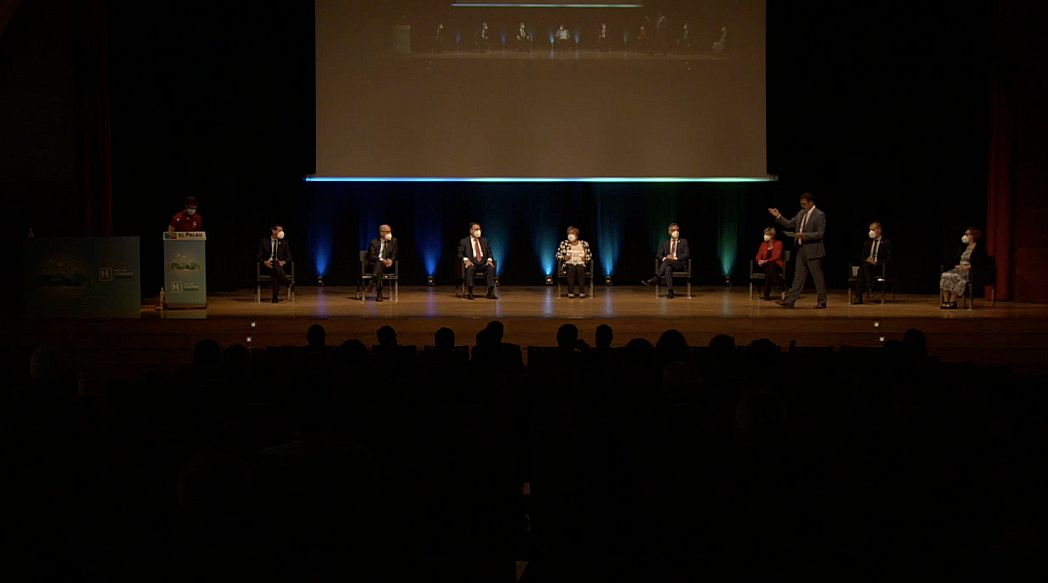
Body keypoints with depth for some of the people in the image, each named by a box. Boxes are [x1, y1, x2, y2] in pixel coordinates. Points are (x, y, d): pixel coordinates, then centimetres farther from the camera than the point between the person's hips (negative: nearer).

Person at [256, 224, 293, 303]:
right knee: (275, 265, -38)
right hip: (267, 265, -1)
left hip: (279, 265, 1)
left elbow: (289, 257, 12)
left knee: (276, 273, -36)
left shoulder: (284, 243, 12)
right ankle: (288, 282, -53)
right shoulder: (264, 242, 5)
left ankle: (275, 296, -39)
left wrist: (283, 262, -10)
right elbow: (259, 256, 4)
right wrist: (265, 262, -17)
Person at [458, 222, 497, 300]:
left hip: (483, 263, 3)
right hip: (472, 263, -3)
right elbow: (460, 254, 2)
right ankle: (469, 293, -37)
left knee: (491, 267, -30)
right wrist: (466, 260, -19)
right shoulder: (464, 241, 10)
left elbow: (489, 253, 18)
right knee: (470, 268, -39)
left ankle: (490, 293, -32)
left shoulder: (484, 241, 22)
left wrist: (489, 259, -5)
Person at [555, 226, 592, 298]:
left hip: (580, 264, 0)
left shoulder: (584, 244, 9)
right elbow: (558, 255, 9)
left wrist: (585, 258, -8)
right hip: (569, 264, 0)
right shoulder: (564, 243, 8)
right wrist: (564, 258, -12)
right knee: (571, 269, -36)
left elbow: (590, 255, 14)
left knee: (580, 269, -36)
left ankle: (582, 292, -41)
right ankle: (570, 292, -40)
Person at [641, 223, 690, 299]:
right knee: (668, 268, -39)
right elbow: (659, 254, 13)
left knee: (667, 261, -37)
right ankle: (670, 292, -48)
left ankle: (654, 279, -44)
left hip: (679, 264, -2)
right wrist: (664, 258, -11)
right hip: (667, 264, 2)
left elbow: (687, 254, -2)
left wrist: (675, 258, -16)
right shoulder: (665, 243, 19)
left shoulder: (683, 242, 10)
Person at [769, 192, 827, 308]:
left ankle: (822, 301, 9)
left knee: (818, 277, 1)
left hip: (813, 251, -7)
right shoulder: (801, 213, 11)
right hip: (801, 250, 7)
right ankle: (790, 301, 6)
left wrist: (804, 235, -25)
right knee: (798, 277, 7)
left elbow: (820, 234, -18)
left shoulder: (819, 215, -12)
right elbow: (789, 224, 17)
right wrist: (778, 216, 6)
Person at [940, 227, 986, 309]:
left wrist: (968, 266, -21)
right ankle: (946, 301, -29)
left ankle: (952, 302, -29)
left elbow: (982, 263, -13)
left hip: (971, 272, -7)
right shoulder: (964, 247, 20)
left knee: (955, 277, -36)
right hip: (959, 269, 7)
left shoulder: (979, 248, -2)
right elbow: (955, 259, 21)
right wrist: (956, 265, -2)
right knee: (945, 275, -23)